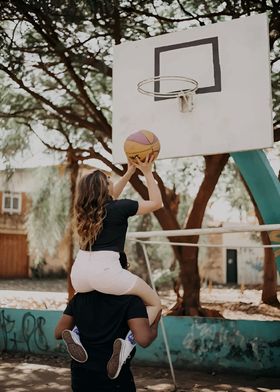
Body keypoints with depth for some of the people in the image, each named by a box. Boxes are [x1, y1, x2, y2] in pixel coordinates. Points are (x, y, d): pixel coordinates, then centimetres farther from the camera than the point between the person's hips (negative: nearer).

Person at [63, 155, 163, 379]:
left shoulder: (87, 209, 18)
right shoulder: (118, 207, 0)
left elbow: (111, 198, 39)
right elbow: (157, 203, 10)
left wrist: (130, 172, 37)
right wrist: (147, 172, 16)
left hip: (79, 272, 6)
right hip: (105, 270, -6)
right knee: (154, 303, 11)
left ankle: (77, 333, 11)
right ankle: (127, 343, -13)